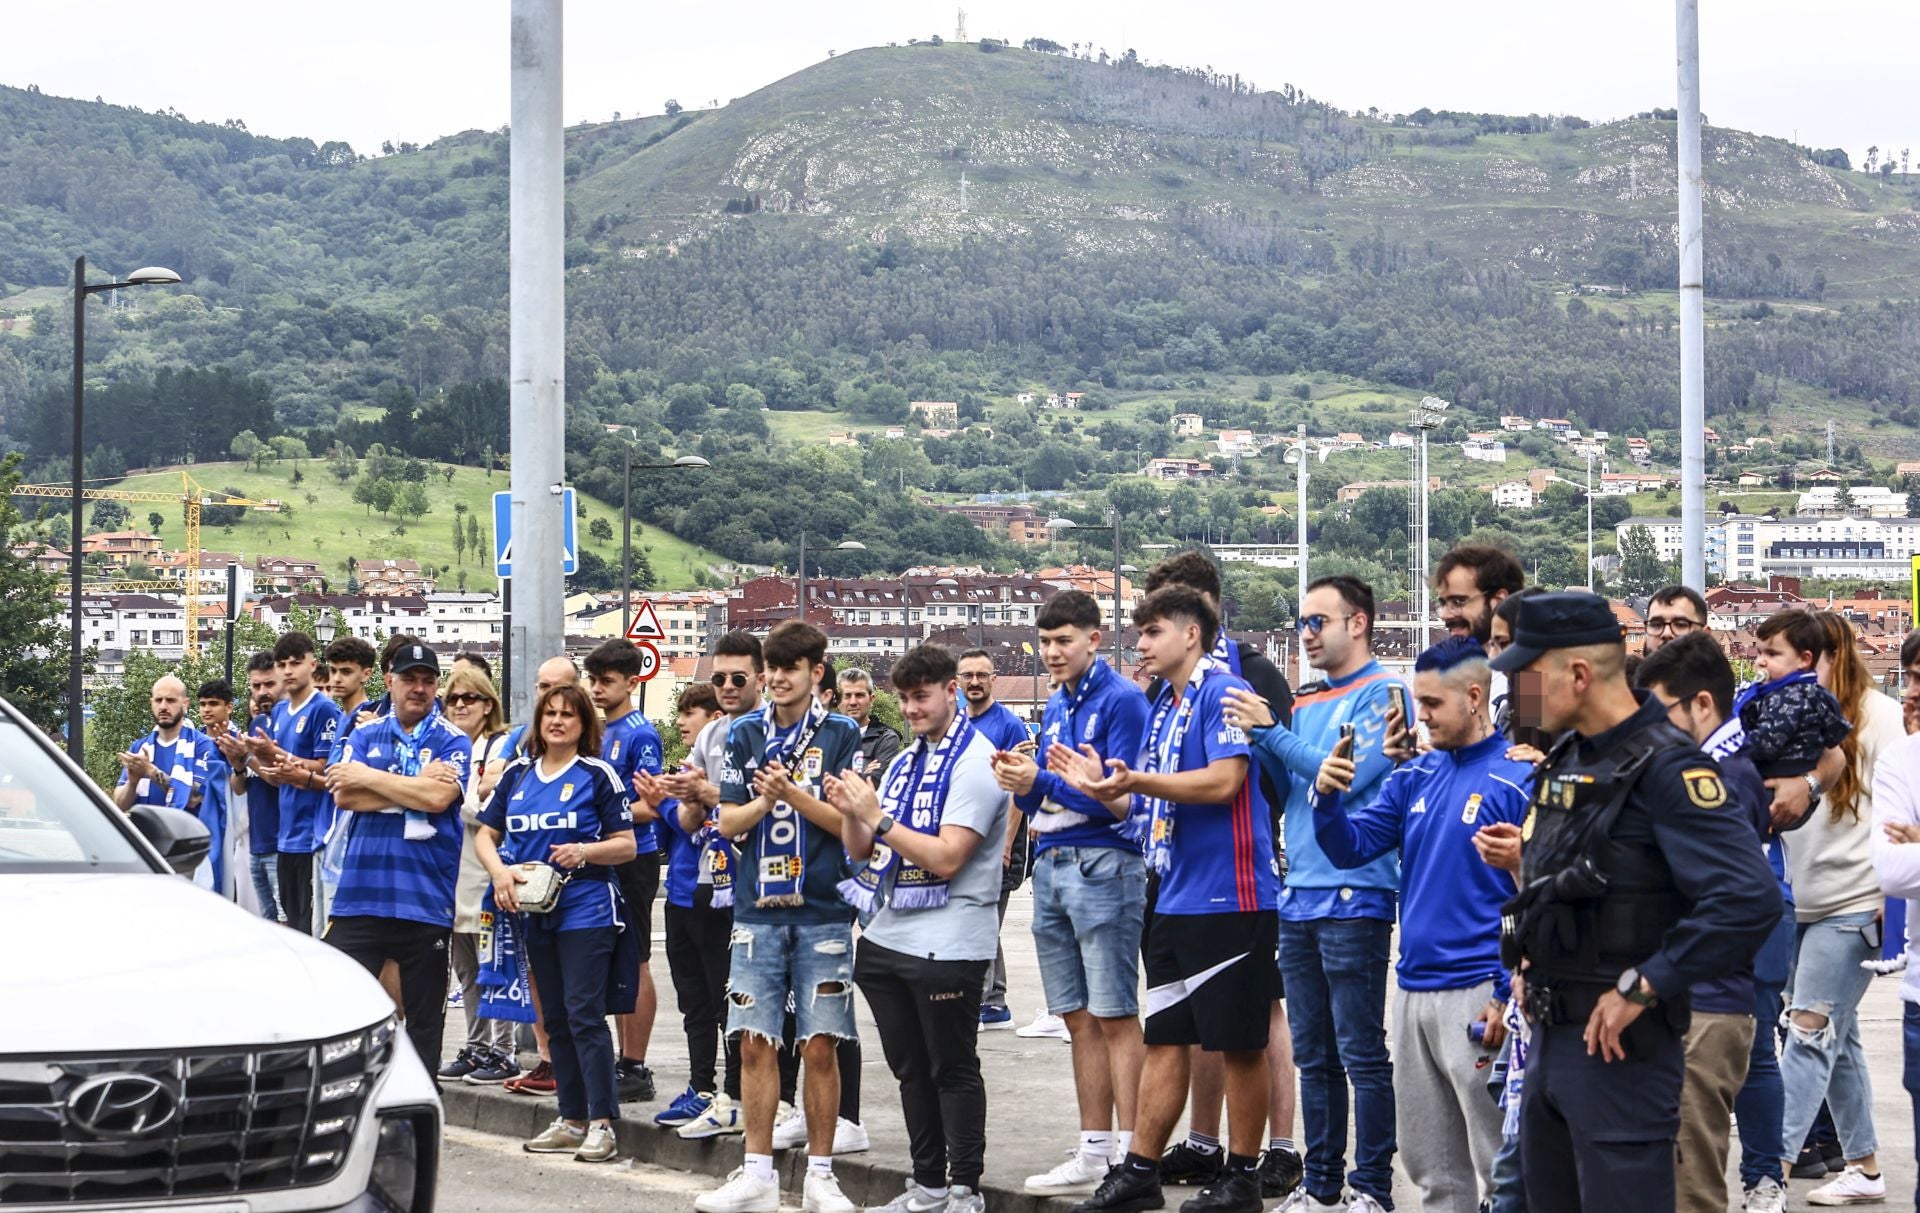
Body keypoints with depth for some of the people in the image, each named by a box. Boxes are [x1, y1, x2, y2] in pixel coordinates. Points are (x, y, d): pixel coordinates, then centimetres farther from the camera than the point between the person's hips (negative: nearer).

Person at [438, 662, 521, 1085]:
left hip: (487, 872, -7)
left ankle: (504, 1051, 2)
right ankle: (476, 1047, 19)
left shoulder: (501, 747, -6)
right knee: (465, 969, 11)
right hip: (453, 873, 7)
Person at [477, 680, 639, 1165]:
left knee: (584, 1014, -11)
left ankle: (602, 1124, -11)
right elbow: (485, 835, 14)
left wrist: (585, 851, -20)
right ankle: (571, 1120, 18)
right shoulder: (517, 774, 11)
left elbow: (626, 844, -2)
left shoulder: (596, 775, -2)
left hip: (586, 910, -5)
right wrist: (500, 869, -5)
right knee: (556, 1018, 10)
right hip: (534, 909, 6)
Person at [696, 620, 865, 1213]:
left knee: (820, 1048, -1)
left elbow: (851, 822, -5)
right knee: (755, 1045, 1)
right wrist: (765, 799, -14)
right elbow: (730, 822, 5)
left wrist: (793, 793, -17)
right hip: (758, 909, 2)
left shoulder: (841, 734, 2)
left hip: (823, 912, -2)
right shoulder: (746, 734, 9)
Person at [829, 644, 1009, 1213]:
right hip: (885, 934, 8)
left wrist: (878, 819, -21)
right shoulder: (902, 762, 14)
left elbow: (946, 858, -20)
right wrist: (849, 813, -6)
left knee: (953, 1071, 1)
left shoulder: (975, 762, -11)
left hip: (946, 945, -8)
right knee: (910, 1070, 14)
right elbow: (861, 850, 14)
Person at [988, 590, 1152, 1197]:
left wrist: (1040, 781, -16)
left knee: (1115, 1017, -7)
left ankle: (1128, 1157, -6)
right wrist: (1020, 785, -3)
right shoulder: (1055, 706, 17)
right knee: (1079, 1020, 10)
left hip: (1103, 866, -8)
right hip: (1051, 867, 8)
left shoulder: (1121, 700, -8)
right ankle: (1093, 1154, 15)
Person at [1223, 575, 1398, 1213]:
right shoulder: (1305, 702, 16)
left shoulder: (1384, 692, -6)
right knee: (1313, 1055, 11)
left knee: (1361, 1053, -5)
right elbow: (1282, 783, 15)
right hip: (1298, 896, 8)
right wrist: (1258, 737, -1)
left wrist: (1270, 730, -14)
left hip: (1355, 894, -8)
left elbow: (1348, 775, -17)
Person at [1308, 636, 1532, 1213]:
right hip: (1413, 987, 7)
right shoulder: (1415, 777, 10)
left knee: (1498, 1163, -2)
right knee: (1429, 1164, 15)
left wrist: (1509, 998, -15)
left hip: (1476, 994, -7)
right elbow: (1351, 848, 8)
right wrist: (1328, 797, -12)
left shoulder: (1516, 780, -10)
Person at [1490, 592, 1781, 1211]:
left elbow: (1748, 900, -29)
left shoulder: (1666, 767, -18)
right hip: (1551, 1036, 9)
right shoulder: (1567, 758, 10)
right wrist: (1531, 963, 13)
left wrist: (1641, 989, -24)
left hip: (1617, 1040, -9)